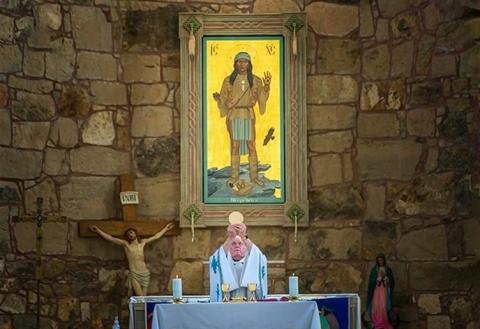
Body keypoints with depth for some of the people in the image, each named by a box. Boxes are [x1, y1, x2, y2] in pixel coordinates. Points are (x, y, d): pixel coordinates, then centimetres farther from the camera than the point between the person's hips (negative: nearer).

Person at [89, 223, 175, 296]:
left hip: (145, 273, 3)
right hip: (134, 274, -3)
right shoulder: (125, 244, 5)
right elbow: (110, 238, 0)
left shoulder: (142, 242, 14)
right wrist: (97, 230, -5)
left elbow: (156, 237, 25)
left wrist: (166, 228, 30)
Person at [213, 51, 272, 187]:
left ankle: (254, 176, 8)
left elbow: (262, 99, 0)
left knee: (251, 146, 0)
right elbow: (223, 99, 5)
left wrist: (266, 86, -15)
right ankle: (234, 176, 8)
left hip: (248, 116, 0)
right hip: (233, 115, 0)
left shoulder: (255, 80, 3)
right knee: (235, 145, 1)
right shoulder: (229, 80, 1)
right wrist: (217, 98, -16)